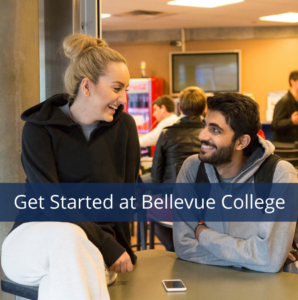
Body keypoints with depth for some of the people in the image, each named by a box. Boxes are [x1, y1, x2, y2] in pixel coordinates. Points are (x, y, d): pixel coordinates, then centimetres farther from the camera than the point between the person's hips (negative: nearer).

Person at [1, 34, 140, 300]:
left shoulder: (123, 126, 8)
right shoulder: (40, 128, -3)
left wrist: (119, 247, -3)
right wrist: (108, 246, -19)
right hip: (36, 236, -1)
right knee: (68, 237, -38)